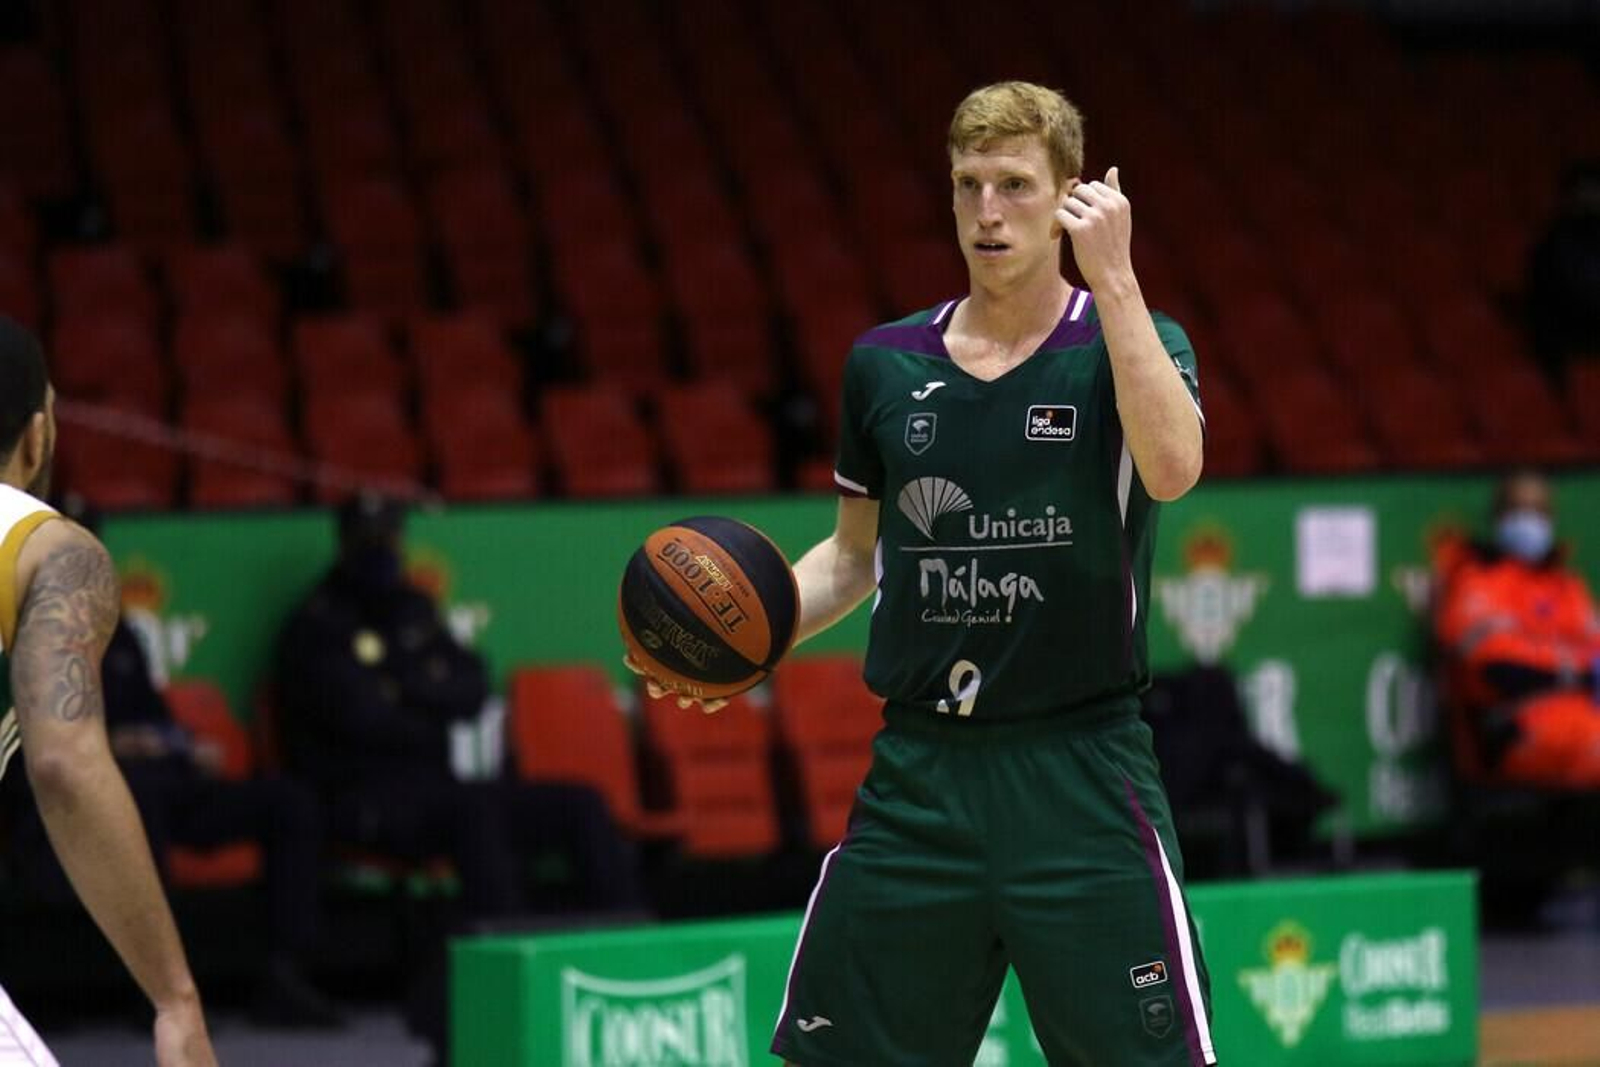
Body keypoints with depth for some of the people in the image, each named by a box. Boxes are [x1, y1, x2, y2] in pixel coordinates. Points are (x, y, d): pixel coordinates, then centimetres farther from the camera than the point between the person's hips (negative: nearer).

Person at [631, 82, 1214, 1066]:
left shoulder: (1130, 343, -2)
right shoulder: (885, 364, 9)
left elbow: (1172, 468, -24)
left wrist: (1114, 279, -25)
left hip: (1078, 773, -4)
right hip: (918, 773, 4)